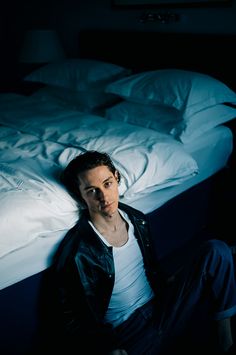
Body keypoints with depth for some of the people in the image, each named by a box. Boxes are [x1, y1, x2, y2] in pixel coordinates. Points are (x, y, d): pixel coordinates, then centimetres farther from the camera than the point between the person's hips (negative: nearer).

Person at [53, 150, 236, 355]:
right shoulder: (76, 252, -17)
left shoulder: (138, 220, 4)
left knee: (216, 251, -8)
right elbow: (72, 320, -10)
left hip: (161, 305, 6)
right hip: (125, 334, -6)